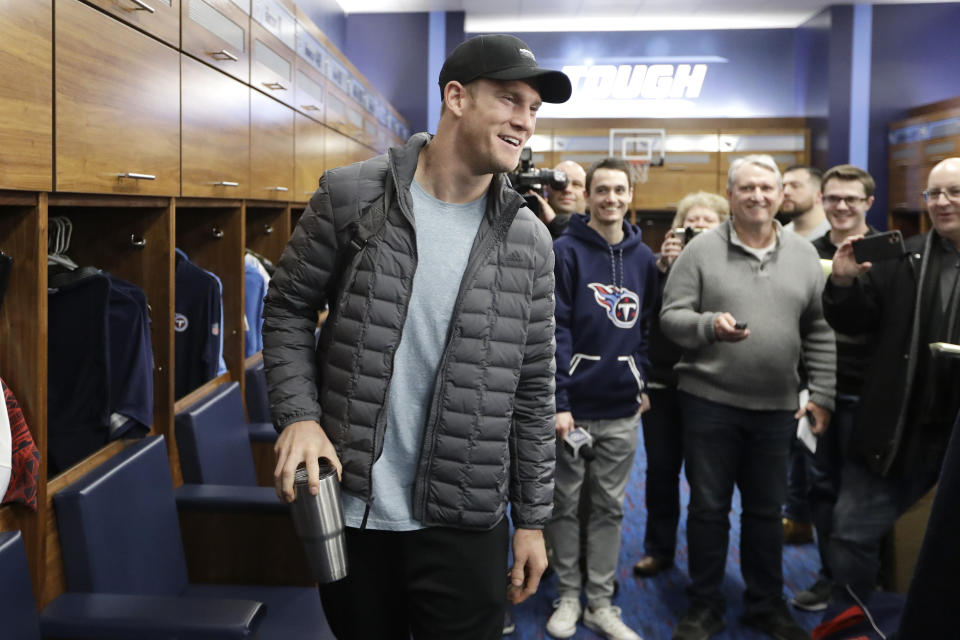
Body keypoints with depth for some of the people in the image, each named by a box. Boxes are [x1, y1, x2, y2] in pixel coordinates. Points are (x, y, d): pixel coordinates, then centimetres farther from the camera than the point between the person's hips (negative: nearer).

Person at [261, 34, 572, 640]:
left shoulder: (528, 241, -1)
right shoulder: (350, 196, -5)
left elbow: (533, 391, 3)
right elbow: (289, 311, 3)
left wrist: (533, 518, 4)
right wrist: (299, 416, -12)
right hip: (349, 509, 0)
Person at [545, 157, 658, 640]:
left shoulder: (643, 257, 9)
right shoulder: (566, 251, -6)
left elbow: (646, 326, 15)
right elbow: (554, 329, -11)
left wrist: (642, 381, 4)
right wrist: (558, 400, -16)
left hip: (622, 407, 4)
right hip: (574, 403, -4)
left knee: (609, 507, 11)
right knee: (564, 503, 8)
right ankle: (567, 596, 24)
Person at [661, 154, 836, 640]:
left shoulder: (803, 254, 7)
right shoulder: (701, 249, -4)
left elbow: (820, 331, 9)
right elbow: (671, 316, -7)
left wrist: (822, 394, 4)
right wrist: (709, 324, -26)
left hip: (777, 406, 3)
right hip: (710, 401, -3)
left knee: (766, 510, 15)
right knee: (708, 507, 7)